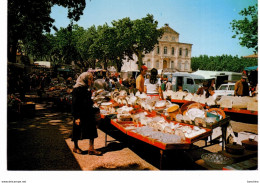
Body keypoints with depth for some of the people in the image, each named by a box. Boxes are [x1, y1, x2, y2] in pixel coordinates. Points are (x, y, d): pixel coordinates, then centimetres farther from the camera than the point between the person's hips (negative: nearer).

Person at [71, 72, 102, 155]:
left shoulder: (88, 89, 10)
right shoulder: (77, 89, -15)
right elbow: (74, 104, -17)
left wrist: (93, 111, 18)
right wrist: (77, 117, -19)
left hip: (89, 114, 8)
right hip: (81, 115, -7)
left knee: (92, 130, 6)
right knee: (78, 131, 10)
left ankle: (91, 149, 15)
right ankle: (75, 147, 30)